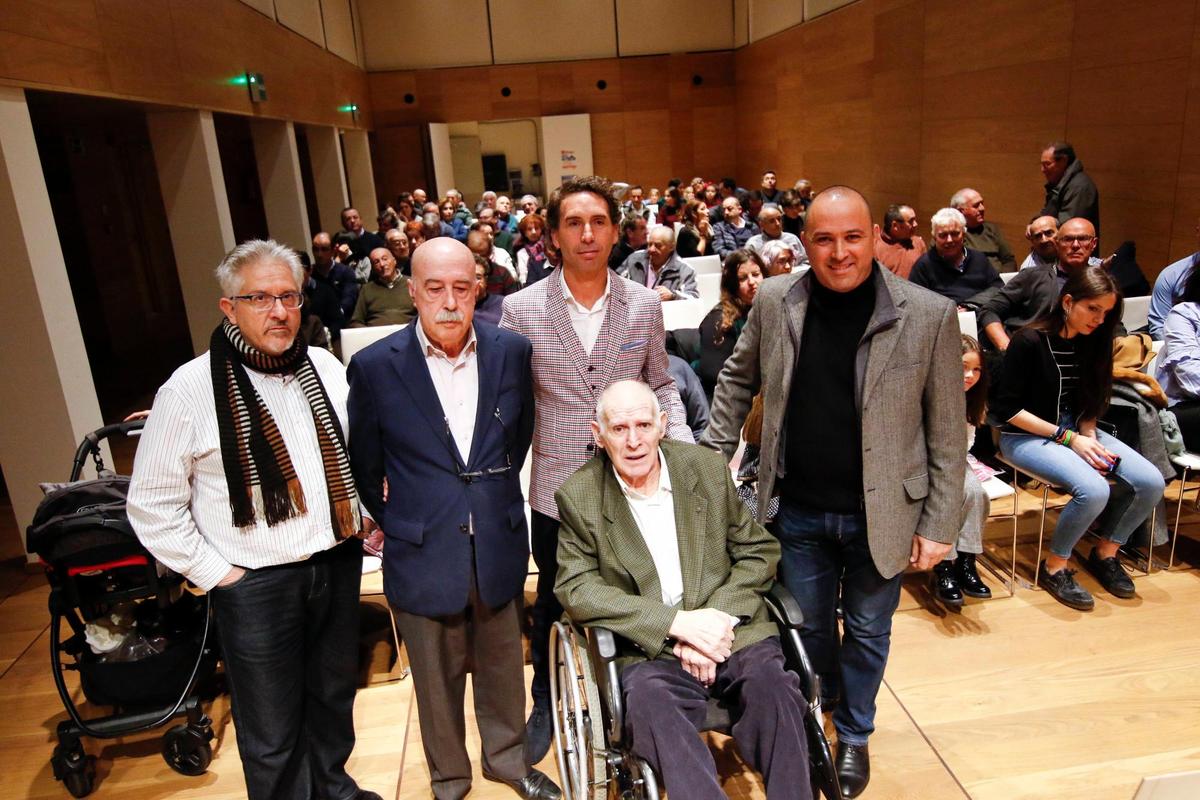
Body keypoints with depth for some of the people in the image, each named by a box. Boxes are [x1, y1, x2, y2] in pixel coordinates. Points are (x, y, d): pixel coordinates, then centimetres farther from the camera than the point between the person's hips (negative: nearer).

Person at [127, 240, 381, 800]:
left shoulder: (325, 367, 2)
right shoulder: (191, 390, -12)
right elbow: (151, 504, -7)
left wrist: (363, 516, 8)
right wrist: (214, 573, -8)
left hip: (338, 563, 5)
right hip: (256, 583, -4)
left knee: (334, 695, 23)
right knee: (272, 737, 9)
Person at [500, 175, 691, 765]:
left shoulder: (645, 305, -3)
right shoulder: (521, 309, -8)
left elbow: (660, 386, 8)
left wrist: (684, 447, -6)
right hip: (556, 488, 0)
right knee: (551, 605, 19)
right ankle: (545, 704, 44)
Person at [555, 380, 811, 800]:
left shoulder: (708, 467, 4)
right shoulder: (578, 496, -1)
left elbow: (760, 550, 8)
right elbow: (575, 588, -7)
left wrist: (717, 619, -9)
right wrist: (677, 622, -15)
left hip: (730, 633, 2)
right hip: (648, 649, -2)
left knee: (774, 687, -26)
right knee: (649, 704, -32)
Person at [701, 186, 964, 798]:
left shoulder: (930, 315, -13)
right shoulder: (774, 302, -6)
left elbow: (946, 432, -7)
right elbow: (737, 378, 9)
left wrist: (939, 525, -6)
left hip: (880, 514, -1)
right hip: (800, 510, 2)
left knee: (866, 632, 18)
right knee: (808, 627, 20)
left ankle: (853, 735, 45)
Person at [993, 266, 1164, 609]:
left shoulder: (1092, 341, 3)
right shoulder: (1030, 341, -16)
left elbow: (1089, 404, 11)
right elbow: (1008, 408, -16)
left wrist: (1089, 436, -9)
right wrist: (1067, 438, -16)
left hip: (1075, 428, 7)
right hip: (1026, 435, -7)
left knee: (1150, 482, -12)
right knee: (1093, 490, -29)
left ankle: (1106, 553, 13)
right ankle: (1054, 567, -5)